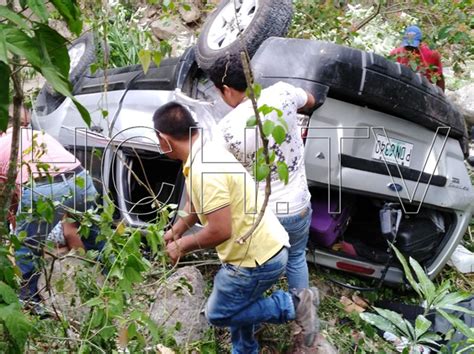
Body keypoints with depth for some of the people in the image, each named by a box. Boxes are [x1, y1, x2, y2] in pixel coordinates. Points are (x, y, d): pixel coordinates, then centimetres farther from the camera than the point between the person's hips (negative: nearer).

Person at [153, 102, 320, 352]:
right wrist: (176, 230, 21)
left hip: (258, 257, -9)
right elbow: (198, 202, 20)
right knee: (238, 303, 25)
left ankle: (292, 305, 6)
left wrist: (182, 246, -11)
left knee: (218, 313, 8)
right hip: (263, 247, 9)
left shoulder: (204, 170, -28)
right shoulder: (206, 152, 4)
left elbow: (220, 231, -26)